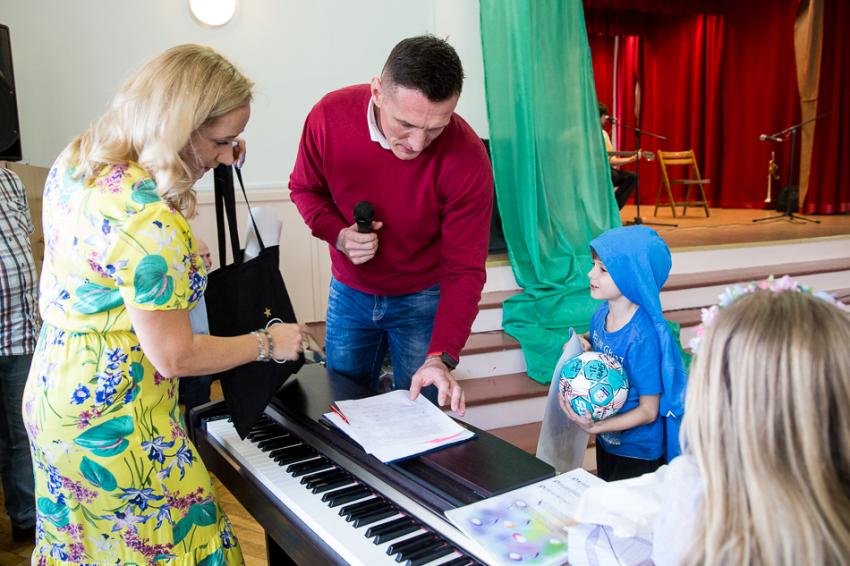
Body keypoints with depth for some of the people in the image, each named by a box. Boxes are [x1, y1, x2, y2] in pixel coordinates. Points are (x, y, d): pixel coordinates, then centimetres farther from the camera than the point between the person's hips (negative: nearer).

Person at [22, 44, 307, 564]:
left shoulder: (77, 159, -3)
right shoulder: (151, 224, -31)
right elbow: (173, 357, -25)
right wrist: (267, 343, -10)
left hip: (54, 390, 9)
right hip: (112, 419, -9)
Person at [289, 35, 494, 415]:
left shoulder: (468, 159, -27)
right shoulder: (330, 116, -20)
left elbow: (464, 271, -22)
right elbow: (305, 188, -1)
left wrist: (440, 357, -32)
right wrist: (338, 234, -21)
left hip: (424, 299, -2)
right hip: (349, 292, 3)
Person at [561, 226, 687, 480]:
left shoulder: (643, 336, -30)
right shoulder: (601, 314, -10)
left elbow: (648, 411, -22)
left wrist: (595, 427, -29)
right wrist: (585, 351, -11)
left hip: (638, 451, -7)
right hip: (607, 441, 7)